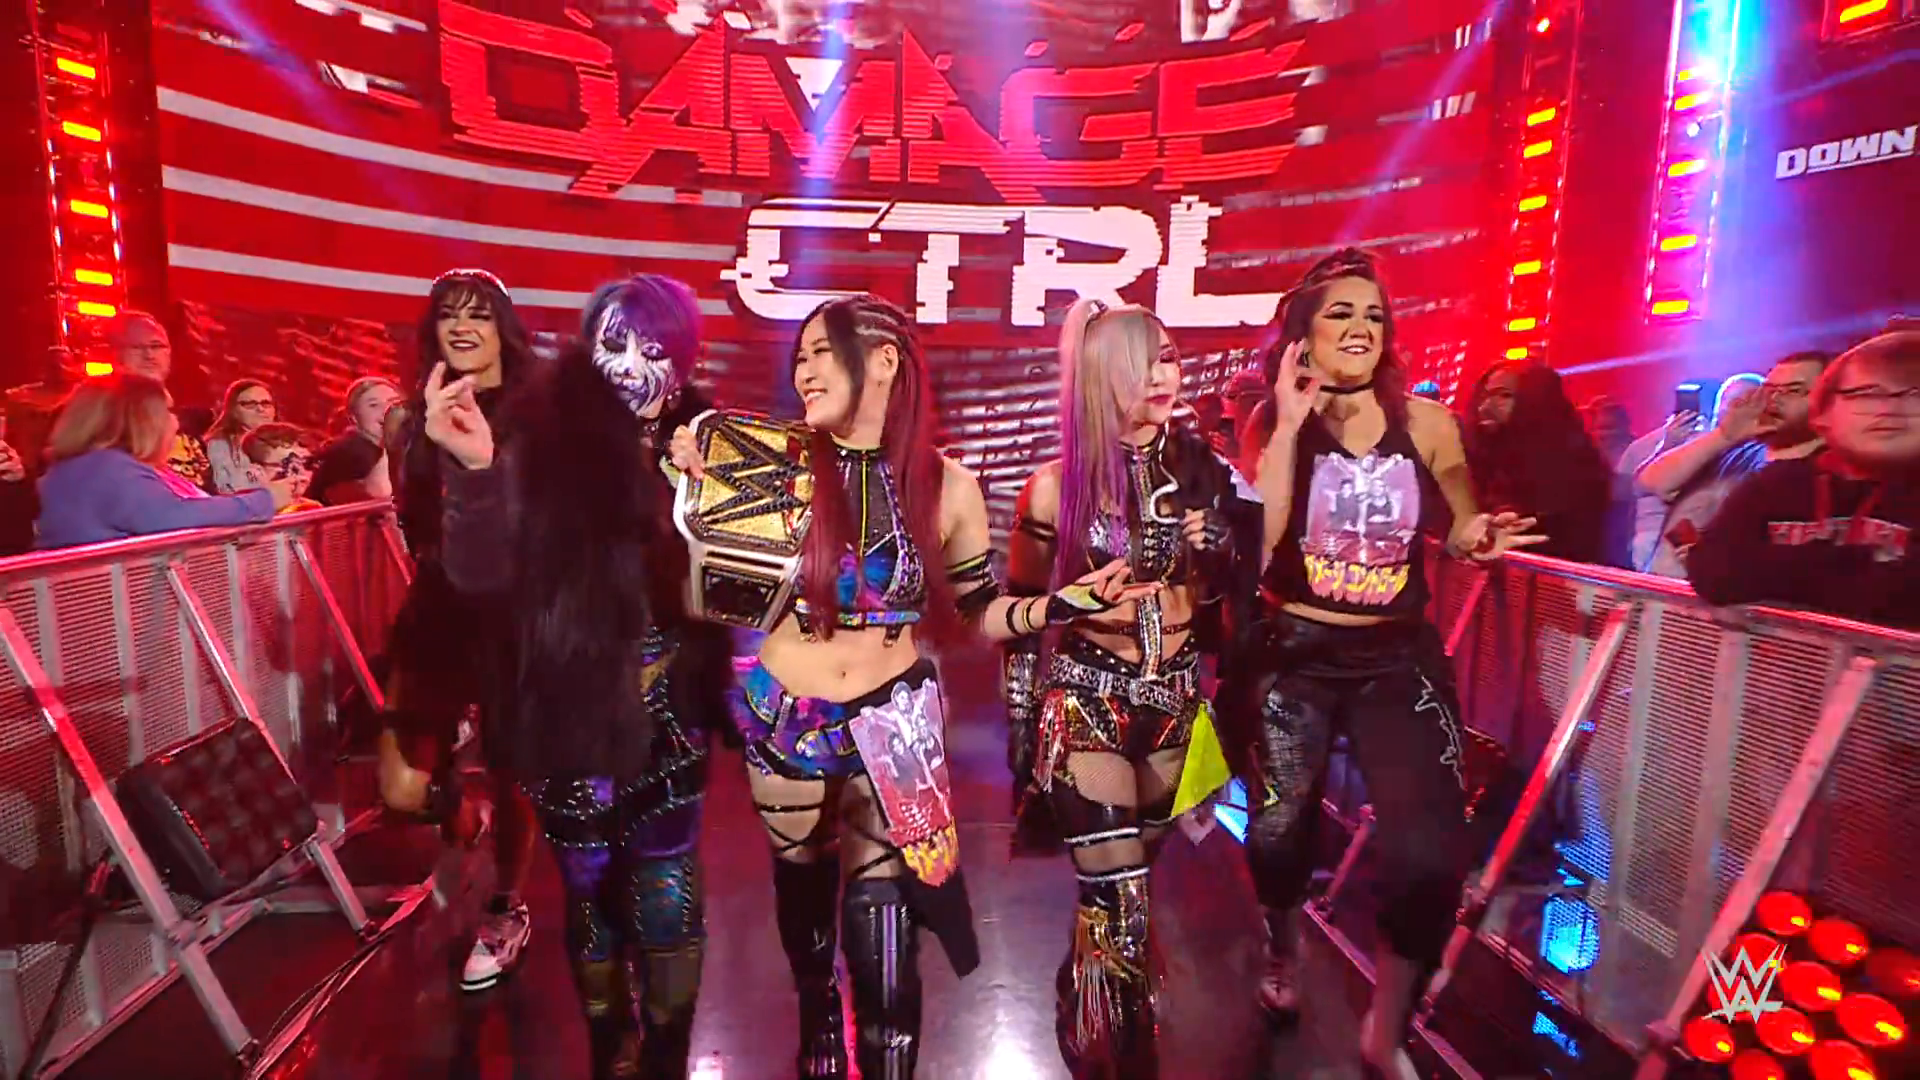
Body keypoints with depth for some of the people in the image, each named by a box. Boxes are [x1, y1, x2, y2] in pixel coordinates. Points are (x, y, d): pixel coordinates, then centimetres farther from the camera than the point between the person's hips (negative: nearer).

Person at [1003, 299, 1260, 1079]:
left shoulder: (1202, 466, 2)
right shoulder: (1058, 487, -7)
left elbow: (1243, 580, -4)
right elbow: (1020, 613, 0)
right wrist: (1024, 735, 1)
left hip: (1177, 702, 4)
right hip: (1086, 706, -3)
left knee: (1130, 881, 18)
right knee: (1119, 903, -3)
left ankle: (1085, 1011, 46)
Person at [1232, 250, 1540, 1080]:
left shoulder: (1425, 422, -2)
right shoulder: (1273, 425, -5)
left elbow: (1460, 524, 14)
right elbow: (1254, 545, -20)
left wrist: (1479, 538, -10)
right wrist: (1291, 427, -20)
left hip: (1399, 657, 1)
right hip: (1294, 654, -1)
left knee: (1432, 852, -10)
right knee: (1279, 831, 8)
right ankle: (1281, 958, 46)